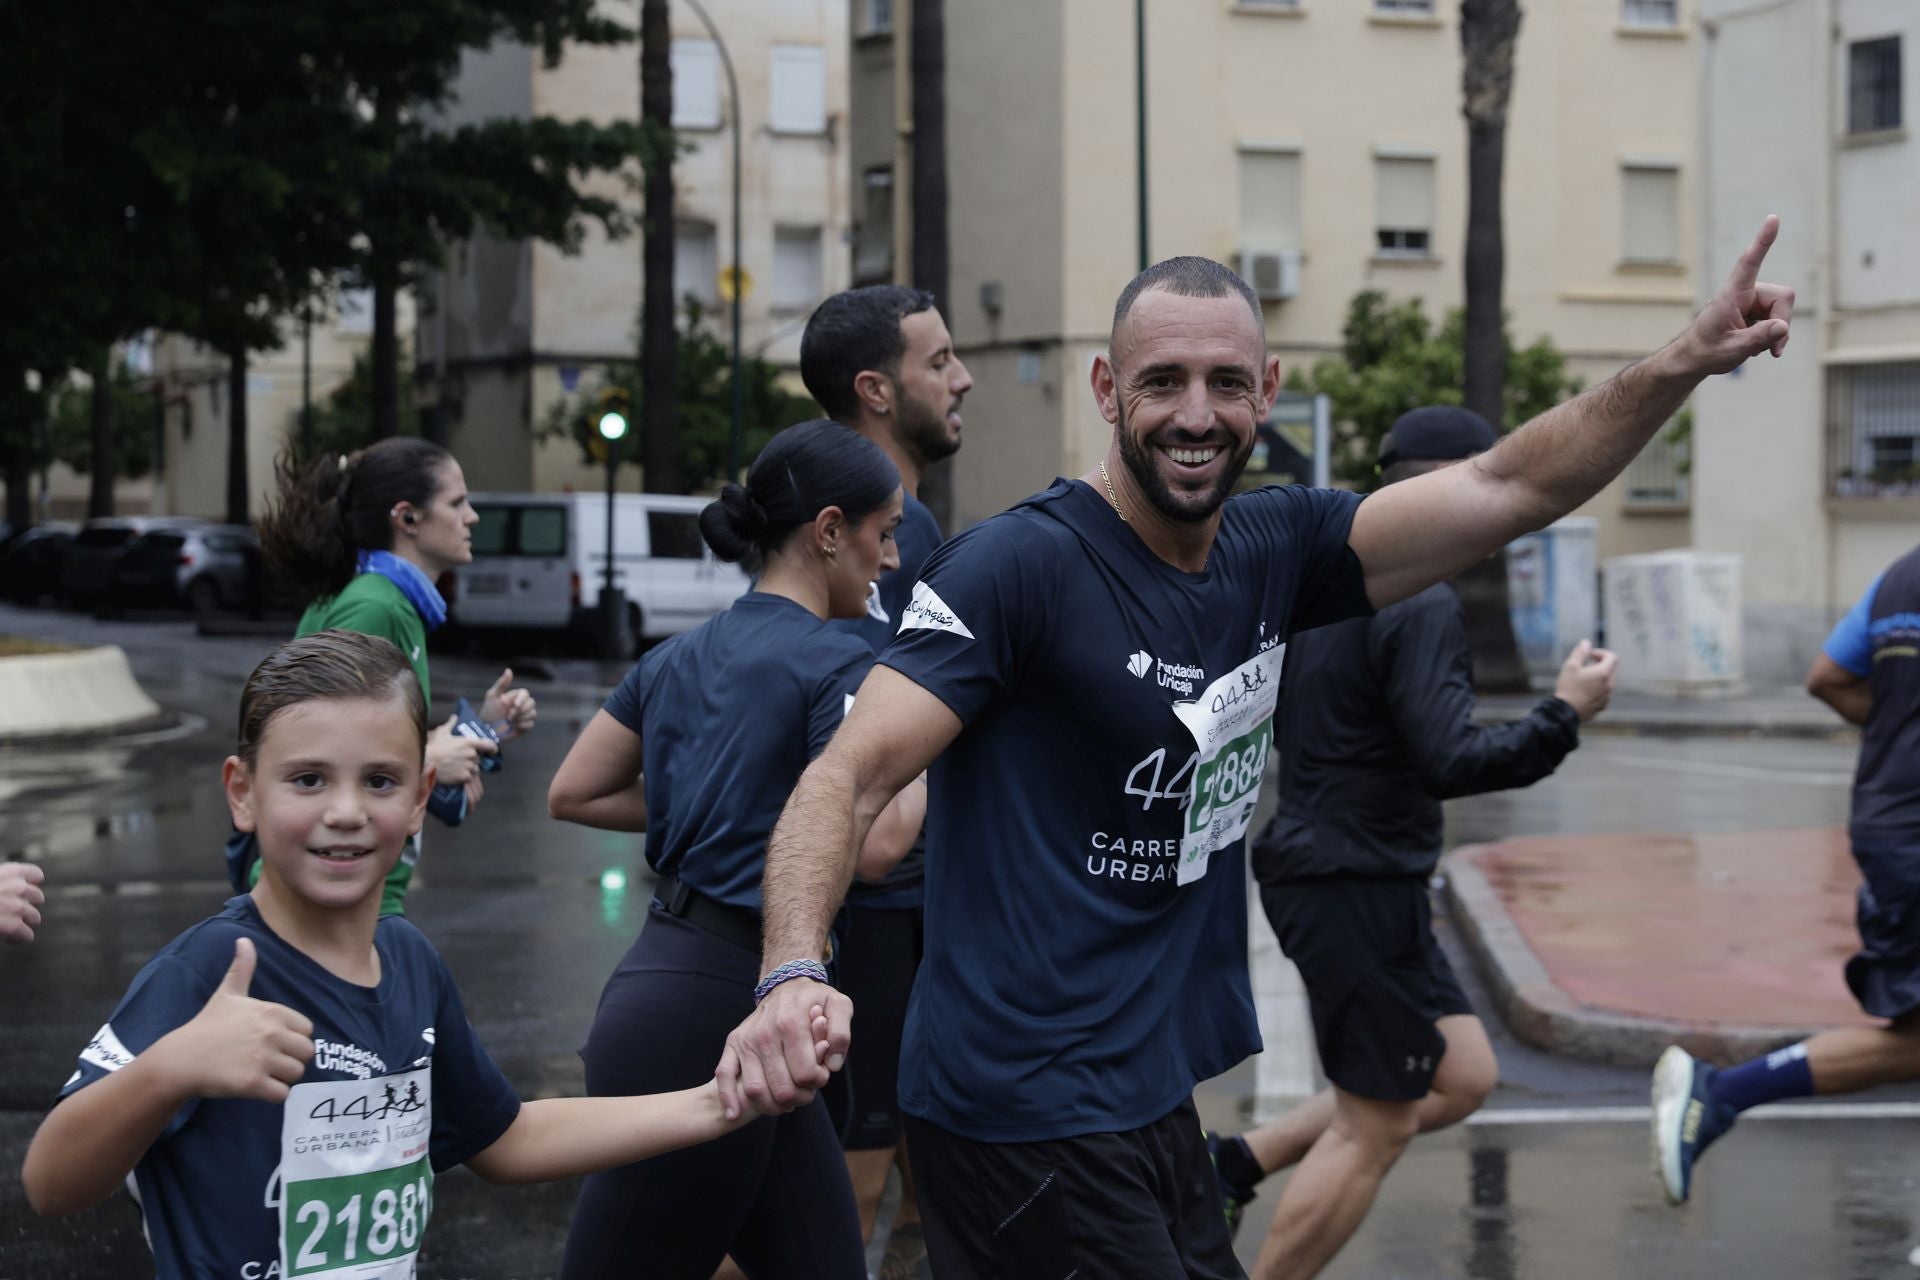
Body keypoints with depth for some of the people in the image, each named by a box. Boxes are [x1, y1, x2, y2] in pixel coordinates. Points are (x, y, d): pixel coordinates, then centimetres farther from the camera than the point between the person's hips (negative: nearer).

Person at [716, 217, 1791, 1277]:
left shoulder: (1273, 552, 7)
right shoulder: (1024, 563, -14)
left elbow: (1512, 487, 6)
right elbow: (854, 774, -22)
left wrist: (1689, 363, -6)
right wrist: (795, 976, -39)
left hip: (1153, 1103, 8)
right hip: (1027, 1109, -8)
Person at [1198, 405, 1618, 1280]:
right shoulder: (1421, 604, -18)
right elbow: (1450, 763, -26)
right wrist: (1565, 715, -16)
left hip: (1316, 870, 10)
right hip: (1361, 888, -10)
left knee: (1462, 1077, 15)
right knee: (1371, 1129, 0)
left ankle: (1237, 1162, 15)